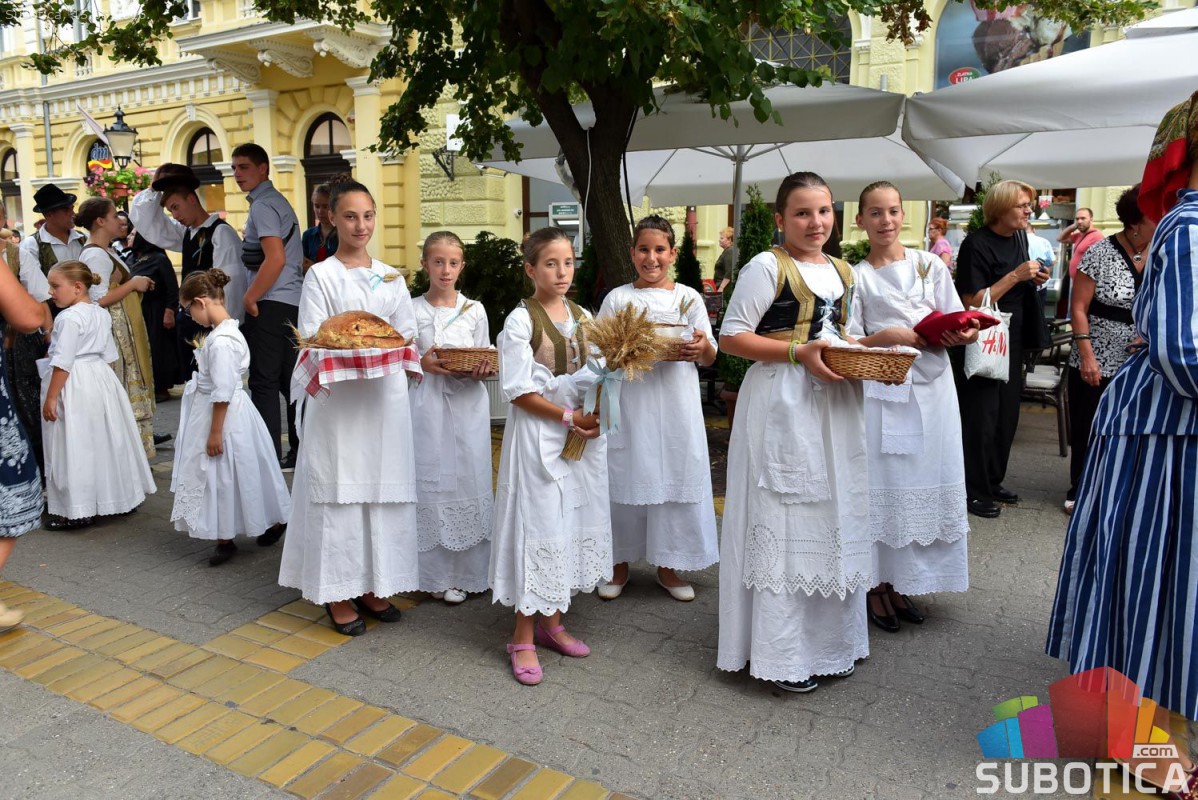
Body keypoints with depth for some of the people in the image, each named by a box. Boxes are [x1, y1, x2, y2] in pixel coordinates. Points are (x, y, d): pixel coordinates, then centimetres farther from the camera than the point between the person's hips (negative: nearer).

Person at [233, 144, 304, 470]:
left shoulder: (263, 206, -9)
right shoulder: (279, 201, 20)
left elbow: (275, 259, -21)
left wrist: (249, 298, -14)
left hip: (271, 305, -10)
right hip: (294, 303, 10)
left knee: (264, 382, -5)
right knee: (290, 380, 12)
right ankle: (301, 453, 17)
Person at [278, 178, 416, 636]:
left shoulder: (390, 277, 12)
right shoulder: (322, 275, 0)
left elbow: (409, 335, 13)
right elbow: (313, 342, -5)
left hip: (385, 398, 4)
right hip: (339, 400, -4)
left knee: (382, 488, 7)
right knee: (340, 490, -1)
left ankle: (372, 585, 21)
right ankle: (338, 592, 12)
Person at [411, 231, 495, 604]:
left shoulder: (475, 310, 7)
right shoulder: (412, 310, 3)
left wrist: (483, 369, -11)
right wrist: (422, 363, -15)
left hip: (468, 403, 2)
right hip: (427, 403, -1)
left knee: (470, 479, 3)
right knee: (432, 482, 1)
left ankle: (469, 570, 17)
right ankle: (438, 574, 13)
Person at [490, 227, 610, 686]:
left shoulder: (583, 318, 10)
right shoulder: (521, 321, -8)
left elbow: (596, 377, 13)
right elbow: (520, 391, -12)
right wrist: (569, 417, -16)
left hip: (583, 433, 6)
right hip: (538, 437, -6)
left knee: (574, 523, 10)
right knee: (537, 526, -3)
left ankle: (552, 623, 25)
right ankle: (523, 639, 10)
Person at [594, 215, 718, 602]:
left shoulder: (689, 297, 9)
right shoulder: (617, 298, 6)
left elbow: (709, 358, 9)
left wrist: (701, 347, -13)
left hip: (676, 403, 1)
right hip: (630, 400, -1)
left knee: (675, 475, 5)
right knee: (626, 476, 3)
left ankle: (667, 565, 22)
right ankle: (620, 563, 22)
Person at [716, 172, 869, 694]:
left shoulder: (842, 272, 15)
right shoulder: (766, 267, -7)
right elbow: (731, 336, -12)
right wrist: (798, 351, -20)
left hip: (835, 405, 8)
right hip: (782, 407, -7)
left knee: (833, 518, 14)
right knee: (782, 521, -1)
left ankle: (829, 640, 30)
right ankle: (780, 654, 12)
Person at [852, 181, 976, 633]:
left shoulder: (931, 265, 11)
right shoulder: (856, 277, 4)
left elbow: (959, 326, 9)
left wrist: (962, 335, -13)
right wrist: (887, 337, -16)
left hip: (931, 388, 3)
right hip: (882, 391, -3)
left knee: (925, 482, 6)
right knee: (883, 484, -1)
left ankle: (900, 586, 19)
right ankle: (877, 586, 11)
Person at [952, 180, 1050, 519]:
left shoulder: (1020, 237, 9)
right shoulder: (976, 244, -15)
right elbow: (973, 301, -19)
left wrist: (1036, 279, 3)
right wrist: (1016, 275, -21)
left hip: (1011, 339, 8)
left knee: (1006, 414, 13)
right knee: (980, 417, -4)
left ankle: (993, 481, 26)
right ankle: (974, 491, 7)